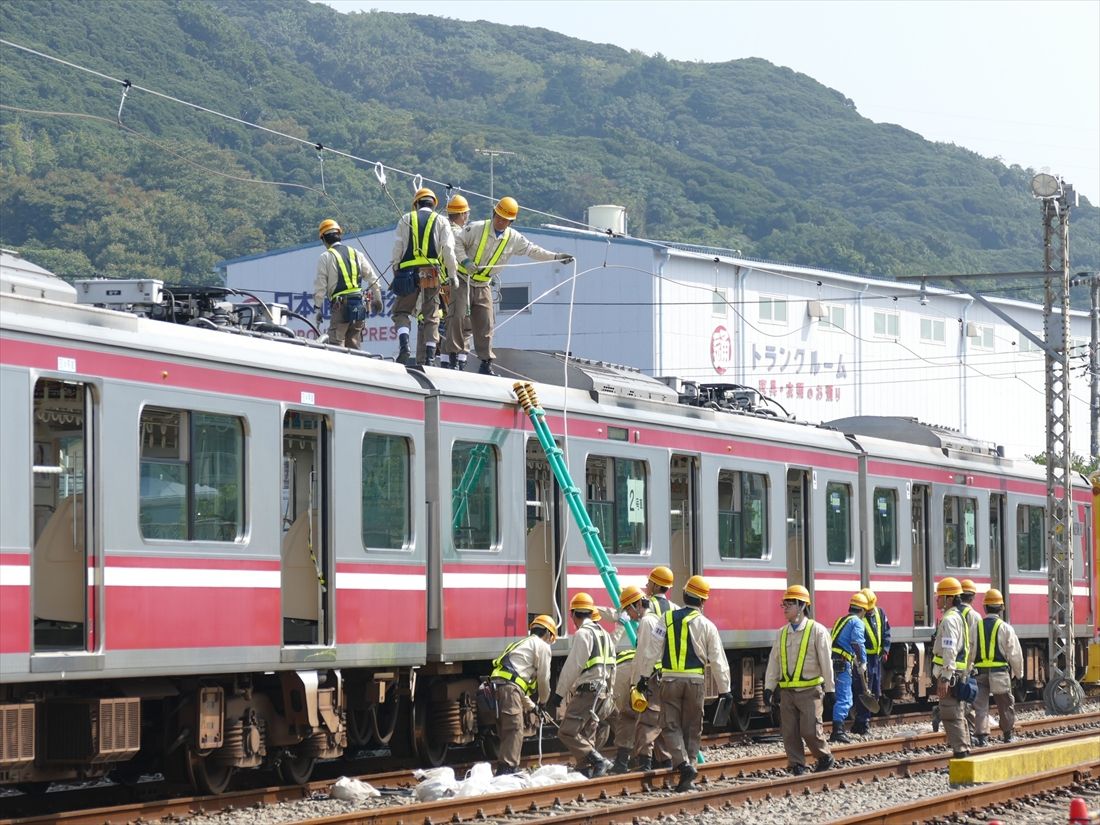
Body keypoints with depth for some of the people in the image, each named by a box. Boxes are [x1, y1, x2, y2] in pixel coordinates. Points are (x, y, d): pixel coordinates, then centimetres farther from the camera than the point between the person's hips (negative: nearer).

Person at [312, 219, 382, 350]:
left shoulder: (325, 257, -2)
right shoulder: (356, 254, 14)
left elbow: (320, 286, -4)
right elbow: (372, 278, 14)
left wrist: (318, 308, 1)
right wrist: (377, 299, 22)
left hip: (340, 306, -5)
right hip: (358, 304, 5)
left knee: (336, 343, -5)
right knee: (354, 343, 11)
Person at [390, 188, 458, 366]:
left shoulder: (405, 220, 11)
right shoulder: (441, 221, 10)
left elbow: (397, 249, 6)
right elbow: (448, 250, 1)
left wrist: (395, 272, 11)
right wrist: (453, 274, 6)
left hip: (408, 273, 0)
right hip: (432, 274, 1)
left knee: (401, 312, 7)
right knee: (431, 316, 7)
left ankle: (403, 344, -19)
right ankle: (430, 357, 2)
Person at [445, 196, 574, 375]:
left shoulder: (513, 239, 2)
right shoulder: (477, 228, -12)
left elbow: (532, 251, 9)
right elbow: (458, 242, -9)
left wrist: (555, 257, 3)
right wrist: (465, 261, -24)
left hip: (483, 285, 4)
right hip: (463, 280, -4)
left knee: (485, 324, 2)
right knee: (458, 316, -15)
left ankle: (486, 363, 7)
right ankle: (456, 355, -9)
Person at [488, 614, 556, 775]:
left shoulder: (523, 643, 36)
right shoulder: (542, 646, 8)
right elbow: (543, 678, 7)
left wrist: (530, 706, 43)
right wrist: (543, 701, 23)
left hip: (497, 687, 9)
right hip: (509, 688, -9)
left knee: (506, 731, 13)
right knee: (515, 729, -13)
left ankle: (503, 770, 14)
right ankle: (508, 768, -22)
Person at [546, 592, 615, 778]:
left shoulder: (583, 633, -11)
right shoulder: (604, 634, 18)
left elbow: (572, 667, -14)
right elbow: (612, 668, 20)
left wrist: (558, 694, -9)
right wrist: (607, 692, 26)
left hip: (586, 691, -9)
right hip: (602, 691, 10)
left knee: (567, 732, -13)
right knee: (586, 734, 13)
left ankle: (598, 761, -21)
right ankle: (585, 769, 7)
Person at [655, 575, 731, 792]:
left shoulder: (667, 619, 2)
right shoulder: (706, 626, 0)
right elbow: (718, 660, 1)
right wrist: (724, 689, 8)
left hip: (669, 680, 0)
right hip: (694, 681, 0)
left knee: (672, 726, 3)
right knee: (692, 729, 9)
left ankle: (684, 764, -18)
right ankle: (688, 772, 8)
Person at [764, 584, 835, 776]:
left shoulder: (817, 631, -4)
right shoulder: (782, 633, 11)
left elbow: (826, 661, -4)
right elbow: (773, 661, 12)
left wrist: (829, 689, -5)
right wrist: (769, 687, 5)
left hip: (810, 690, -5)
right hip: (787, 691, 5)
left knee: (810, 729, -10)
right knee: (789, 731, 2)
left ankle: (825, 757, 13)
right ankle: (796, 766, 10)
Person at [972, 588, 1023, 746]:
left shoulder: (977, 626, 3)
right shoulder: (1005, 628, -3)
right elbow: (1014, 653, -1)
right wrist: (1018, 672, 12)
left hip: (980, 672, 1)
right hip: (1000, 672, -1)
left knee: (980, 705, 1)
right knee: (1005, 704, 15)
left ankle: (981, 734, -11)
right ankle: (1007, 734, 26)